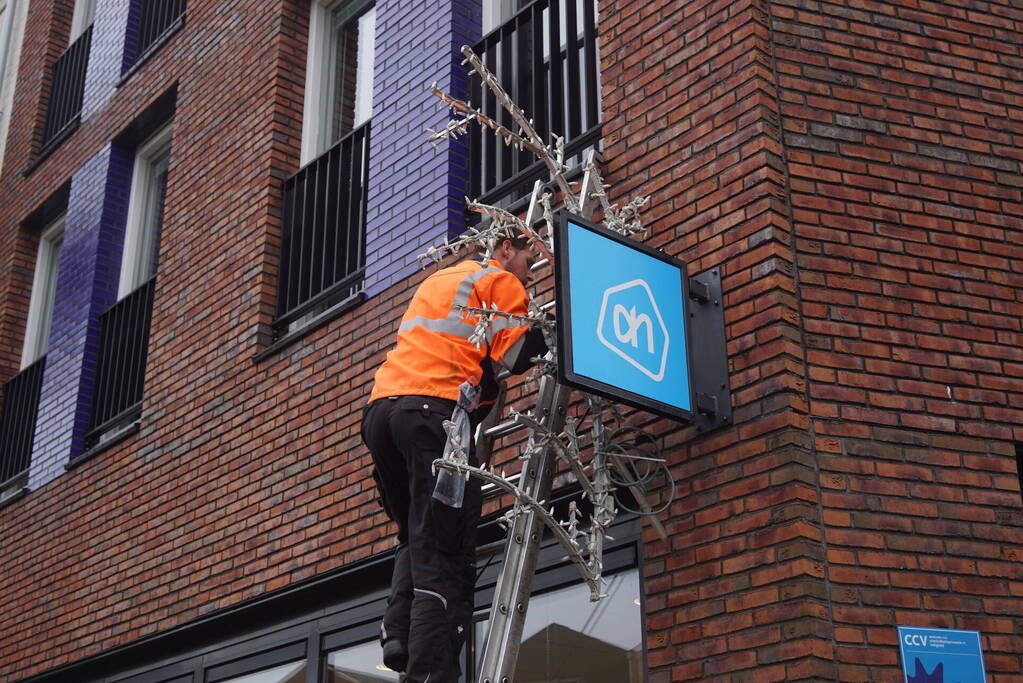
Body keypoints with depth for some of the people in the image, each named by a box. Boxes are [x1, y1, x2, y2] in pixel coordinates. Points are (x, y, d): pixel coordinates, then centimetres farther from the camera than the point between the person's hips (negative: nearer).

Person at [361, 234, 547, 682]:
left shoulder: (436, 280, 32)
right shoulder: (501, 281, 7)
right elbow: (514, 356, -2)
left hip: (381, 407, 8)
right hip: (436, 409, -8)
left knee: (418, 537, 22)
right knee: (443, 553, -12)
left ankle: (398, 632, 2)